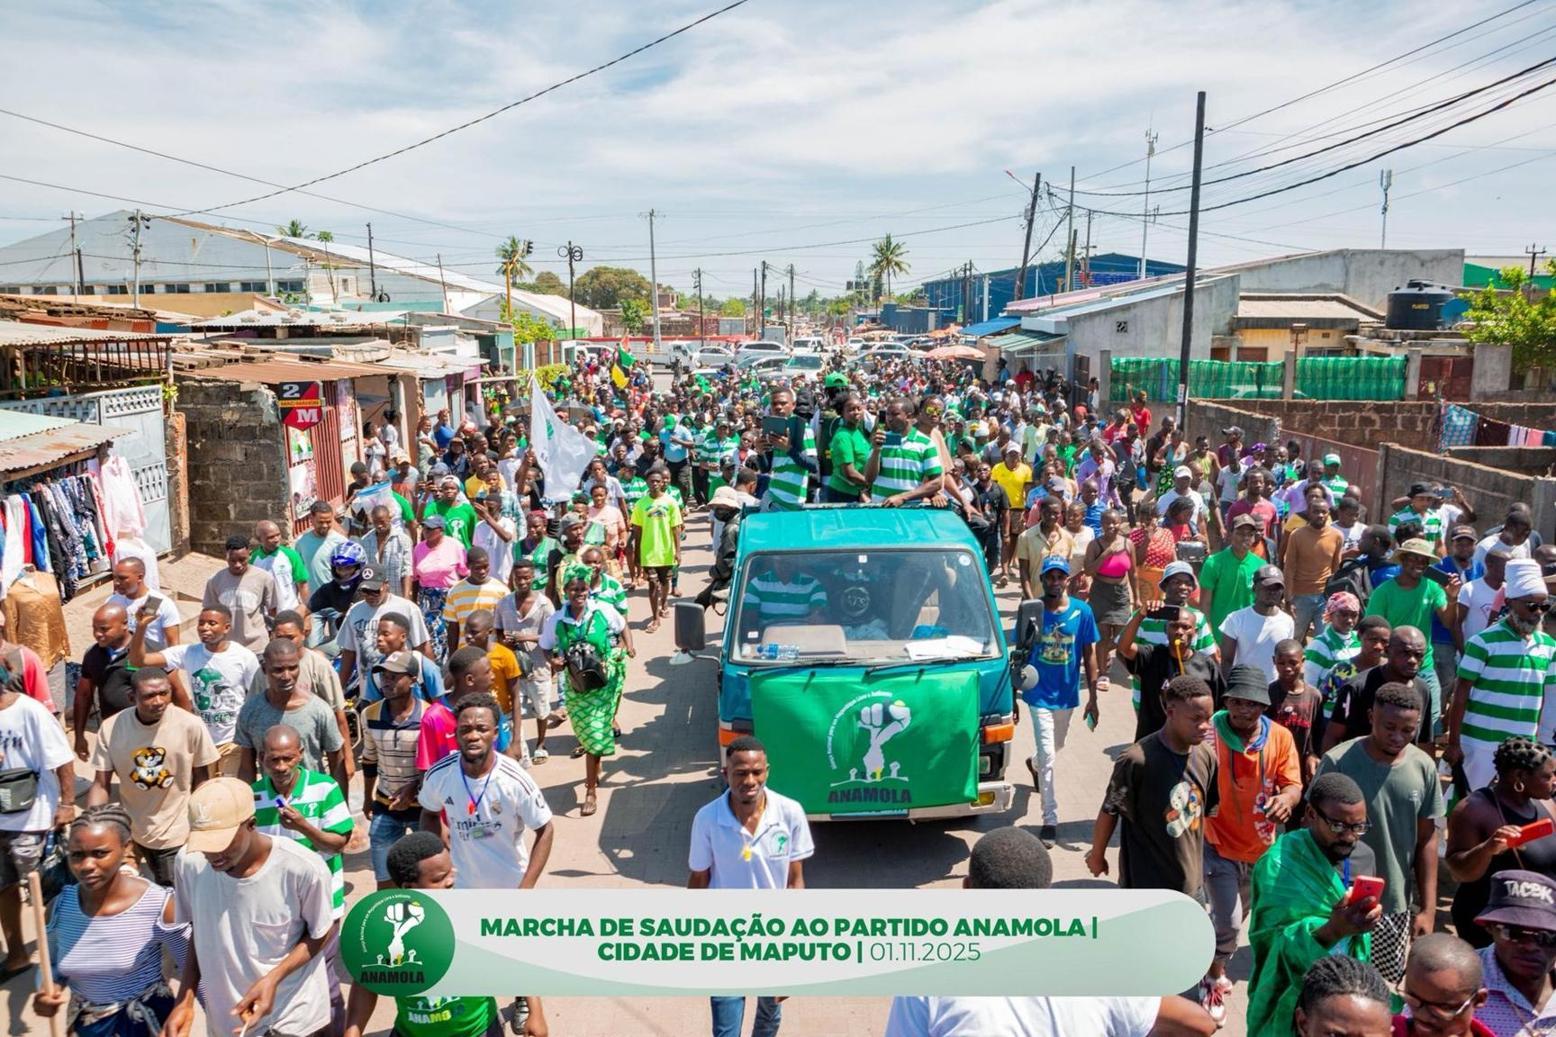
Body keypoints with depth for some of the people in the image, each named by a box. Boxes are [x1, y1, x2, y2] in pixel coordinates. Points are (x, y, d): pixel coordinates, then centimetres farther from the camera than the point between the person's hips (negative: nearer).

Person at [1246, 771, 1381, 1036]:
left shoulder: (1364, 856, -2)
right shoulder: (1279, 865, -21)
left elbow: (1363, 939, 11)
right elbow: (1273, 947, -26)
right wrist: (1332, 930, -38)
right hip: (1291, 1005, -5)